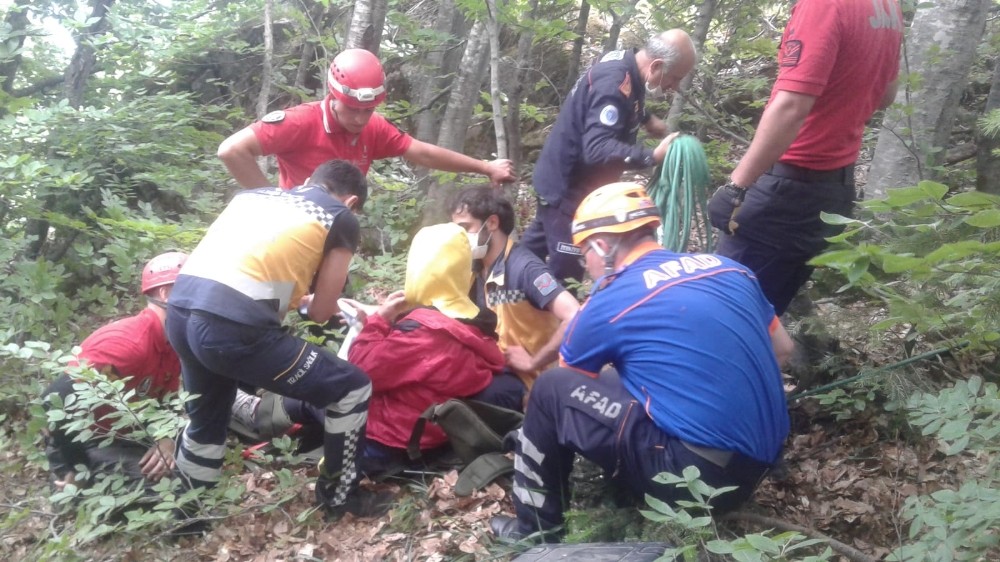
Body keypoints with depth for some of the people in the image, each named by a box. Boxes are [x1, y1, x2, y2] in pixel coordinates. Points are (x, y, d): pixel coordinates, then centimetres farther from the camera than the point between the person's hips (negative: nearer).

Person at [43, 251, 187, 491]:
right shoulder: (129, 341, -26)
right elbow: (60, 397, -32)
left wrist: (167, 439, -12)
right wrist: (71, 469, -25)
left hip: (122, 439, 9)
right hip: (85, 443, -9)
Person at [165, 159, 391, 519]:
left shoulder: (254, 194, 27)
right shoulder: (341, 218, 12)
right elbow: (321, 312, 12)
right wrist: (305, 298, 34)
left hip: (180, 310, 7)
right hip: (233, 326, -7)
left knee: (205, 421, 32)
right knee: (352, 389, 11)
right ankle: (338, 495, 25)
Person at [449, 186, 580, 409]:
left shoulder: (524, 267, -19)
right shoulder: (479, 269, 6)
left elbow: (575, 318, -30)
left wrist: (533, 362, -20)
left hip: (532, 379, -7)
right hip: (500, 369, 7)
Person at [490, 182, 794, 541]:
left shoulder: (608, 305, -7)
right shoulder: (728, 268, 8)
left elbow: (562, 383, 13)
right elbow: (782, 349, 19)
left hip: (702, 473, -7)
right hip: (761, 462, 8)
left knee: (552, 390, 0)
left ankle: (537, 530, 14)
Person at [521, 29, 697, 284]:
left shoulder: (625, 65, 2)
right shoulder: (614, 83, -29)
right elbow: (597, 149, -37)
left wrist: (646, 118, 8)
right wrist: (653, 156, -40)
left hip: (563, 176, 10)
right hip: (567, 183, -10)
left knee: (536, 246, 24)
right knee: (567, 264, -7)